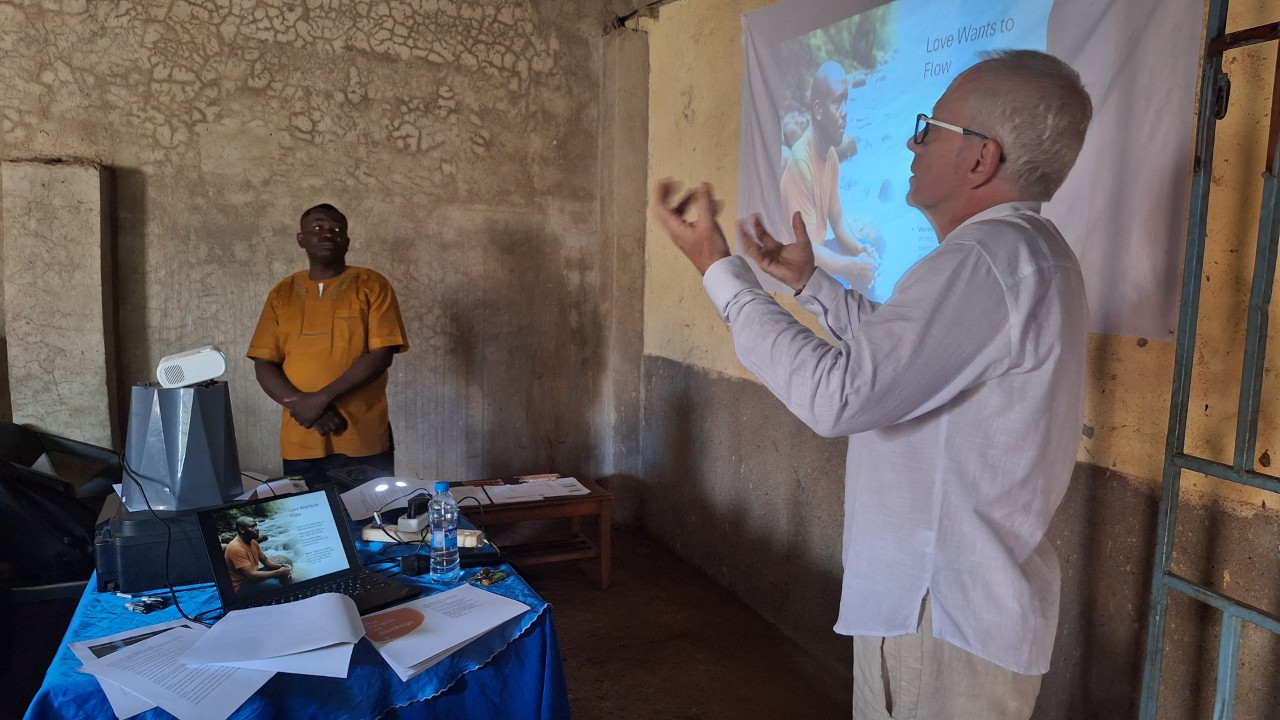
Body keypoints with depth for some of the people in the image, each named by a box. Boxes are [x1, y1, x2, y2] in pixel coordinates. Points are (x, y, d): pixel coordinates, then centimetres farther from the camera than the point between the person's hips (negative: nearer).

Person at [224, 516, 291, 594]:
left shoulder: (253, 542, 3)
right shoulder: (236, 548, -27)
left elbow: (265, 560, 10)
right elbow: (251, 576, -30)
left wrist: (281, 566, -11)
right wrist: (278, 572, -27)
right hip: (242, 585, -9)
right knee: (274, 583, -30)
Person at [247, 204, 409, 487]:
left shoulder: (372, 286, 0)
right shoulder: (281, 293, 9)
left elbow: (381, 355, -9)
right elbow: (263, 364, 5)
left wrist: (320, 398, -15)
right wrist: (300, 404, -12)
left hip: (364, 441, -2)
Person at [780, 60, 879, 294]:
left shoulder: (832, 156, 2)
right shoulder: (800, 162, -26)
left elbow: (838, 221, 8)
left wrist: (858, 249, -9)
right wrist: (852, 266, -33)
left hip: (819, 256, 9)